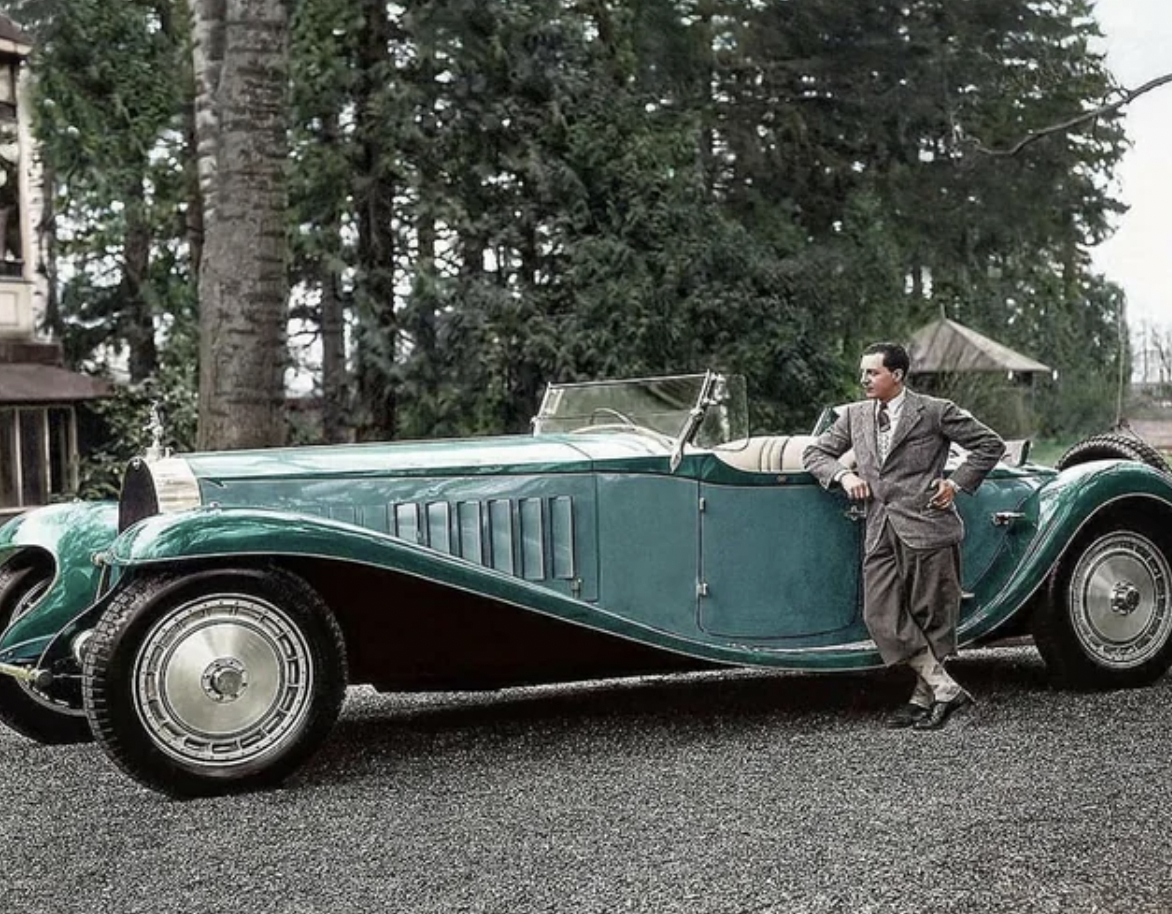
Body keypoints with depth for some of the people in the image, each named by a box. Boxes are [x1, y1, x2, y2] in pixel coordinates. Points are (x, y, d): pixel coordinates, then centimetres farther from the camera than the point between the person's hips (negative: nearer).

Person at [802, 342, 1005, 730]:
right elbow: (814, 453, 18)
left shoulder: (935, 411, 0)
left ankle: (923, 699, 12)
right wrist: (844, 475, 0)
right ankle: (945, 689, 0)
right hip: (880, 533, 5)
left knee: (931, 617, 2)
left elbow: (990, 444, 5)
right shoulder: (854, 415, 14)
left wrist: (956, 483, -3)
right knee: (882, 617, -5)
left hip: (926, 526, -5)